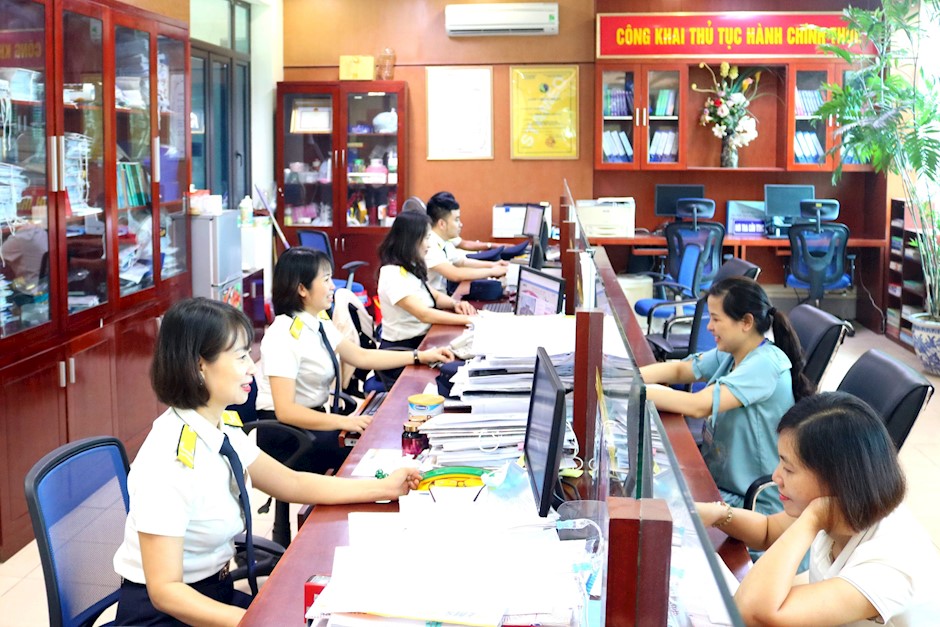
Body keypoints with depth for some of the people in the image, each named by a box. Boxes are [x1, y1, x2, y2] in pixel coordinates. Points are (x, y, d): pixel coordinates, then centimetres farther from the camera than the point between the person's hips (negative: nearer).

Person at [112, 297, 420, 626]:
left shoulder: (223, 431, -1)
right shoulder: (168, 458, -25)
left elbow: (292, 484, 14)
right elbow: (164, 590, -25)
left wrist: (383, 488, 10)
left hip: (216, 594, 7)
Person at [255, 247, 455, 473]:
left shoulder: (319, 325, 5)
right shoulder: (284, 335, -21)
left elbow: (362, 357, 16)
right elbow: (285, 410, -26)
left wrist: (421, 356, 12)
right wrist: (343, 422, -31)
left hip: (314, 418, 8)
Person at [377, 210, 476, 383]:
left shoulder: (409, 269, 12)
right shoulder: (393, 275, -17)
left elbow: (435, 296, 22)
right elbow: (424, 314, -25)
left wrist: (455, 304, 0)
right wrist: (468, 319, -25)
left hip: (419, 343, 9)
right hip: (400, 353, -9)